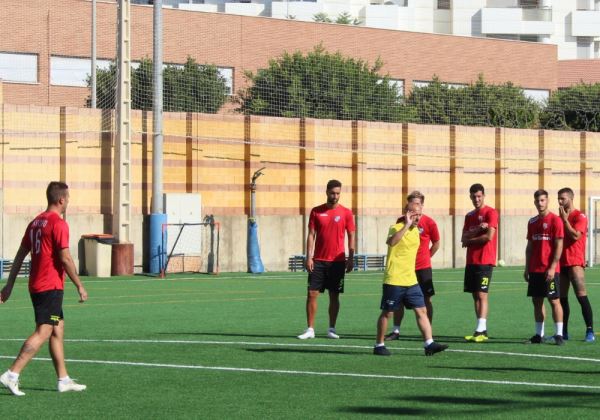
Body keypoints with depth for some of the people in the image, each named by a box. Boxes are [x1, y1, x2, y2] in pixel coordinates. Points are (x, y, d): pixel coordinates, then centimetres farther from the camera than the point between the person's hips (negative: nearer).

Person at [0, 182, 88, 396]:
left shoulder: (35, 222, 13)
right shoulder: (59, 224, -13)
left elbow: (20, 255, 15)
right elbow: (65, 259, -17)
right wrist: (79, 286, -9)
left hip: (36, 286, 9)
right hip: (51, 286, -9)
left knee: (59, 329, 14)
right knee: (43, 332, -10)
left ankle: (63, 380, 15)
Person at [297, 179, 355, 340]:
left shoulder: (346, 213, 1)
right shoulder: (316, 211, 3)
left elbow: (351, 236, 3)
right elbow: (311, 235, 3)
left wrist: (351, 259, -3)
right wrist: (309, 257, -4)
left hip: (337, 261, -1)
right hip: (318, 260, 1)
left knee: (334, 295, 3)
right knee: (312, 293, -3)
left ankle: (332, 329, 11)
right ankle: (310, 329, 2)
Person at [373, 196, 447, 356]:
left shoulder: (416, 230, 13)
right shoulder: (396, 228, -12)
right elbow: (391, 241, -35)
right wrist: (406, 225, -34)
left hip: (411, 281, 7)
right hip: (394, 281, -7)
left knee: (421, 310, -1)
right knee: (387, 313, 3)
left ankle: (429, 343, -3)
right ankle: (379, 345, 13)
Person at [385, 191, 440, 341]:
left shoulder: (429, 222, -6)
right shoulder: (401, 221, 1)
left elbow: (436, 244, 6)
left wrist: (424, 258, 7)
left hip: (422, 268, -3)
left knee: (426, 299, 1)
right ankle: (396, 331, 10)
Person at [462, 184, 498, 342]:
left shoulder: (490, 213, -5)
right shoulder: (469, 216, 16)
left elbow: (489, 236, -15)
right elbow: (464, 238, 7)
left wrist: (469, 240, -2)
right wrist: (478, 229, -11)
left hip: (485, 261, -7)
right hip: (471, 261, 7)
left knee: (481, 294, -11)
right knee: (475, 295, 6)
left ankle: (480, 330, -15)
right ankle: (482, 330, 9)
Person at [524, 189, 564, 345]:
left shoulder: (555, 220, -7)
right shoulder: (532, 222, 13)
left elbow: (559, 246, -11)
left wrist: (552, 267, -16)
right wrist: (527, 268, 12)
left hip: (549, 270, -6)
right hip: (535, 269, 6)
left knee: (554, 300, -5)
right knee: (536, 301, 7)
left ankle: (559, 334, -4)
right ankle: (539, 334, 13)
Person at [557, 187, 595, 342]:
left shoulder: (580, 217, -5)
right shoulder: (559, 217, 16)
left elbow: (575, 235, -19)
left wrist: (565, 219, -14)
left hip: (575, 263, -7)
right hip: (561, 263, 7)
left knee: (581, 296, -11)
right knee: (562, 297, 7)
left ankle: (590, 331, -11)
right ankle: (564, 332, 12)